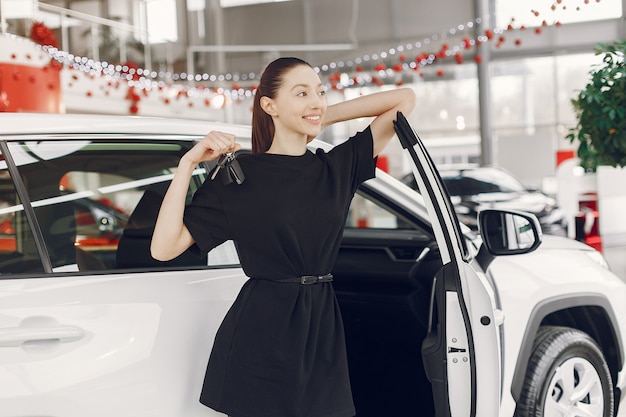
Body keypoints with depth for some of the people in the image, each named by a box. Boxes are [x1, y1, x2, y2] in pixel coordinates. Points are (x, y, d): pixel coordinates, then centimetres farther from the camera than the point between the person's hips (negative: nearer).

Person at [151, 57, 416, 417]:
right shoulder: (239, 176, -4)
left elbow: (404, 99, 9)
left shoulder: (338, 167, 7)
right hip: (261, 339, -4)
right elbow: (164, 248, -10)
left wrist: (324, 117, 6)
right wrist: (188, 163, -14)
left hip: (323, 333, 4)